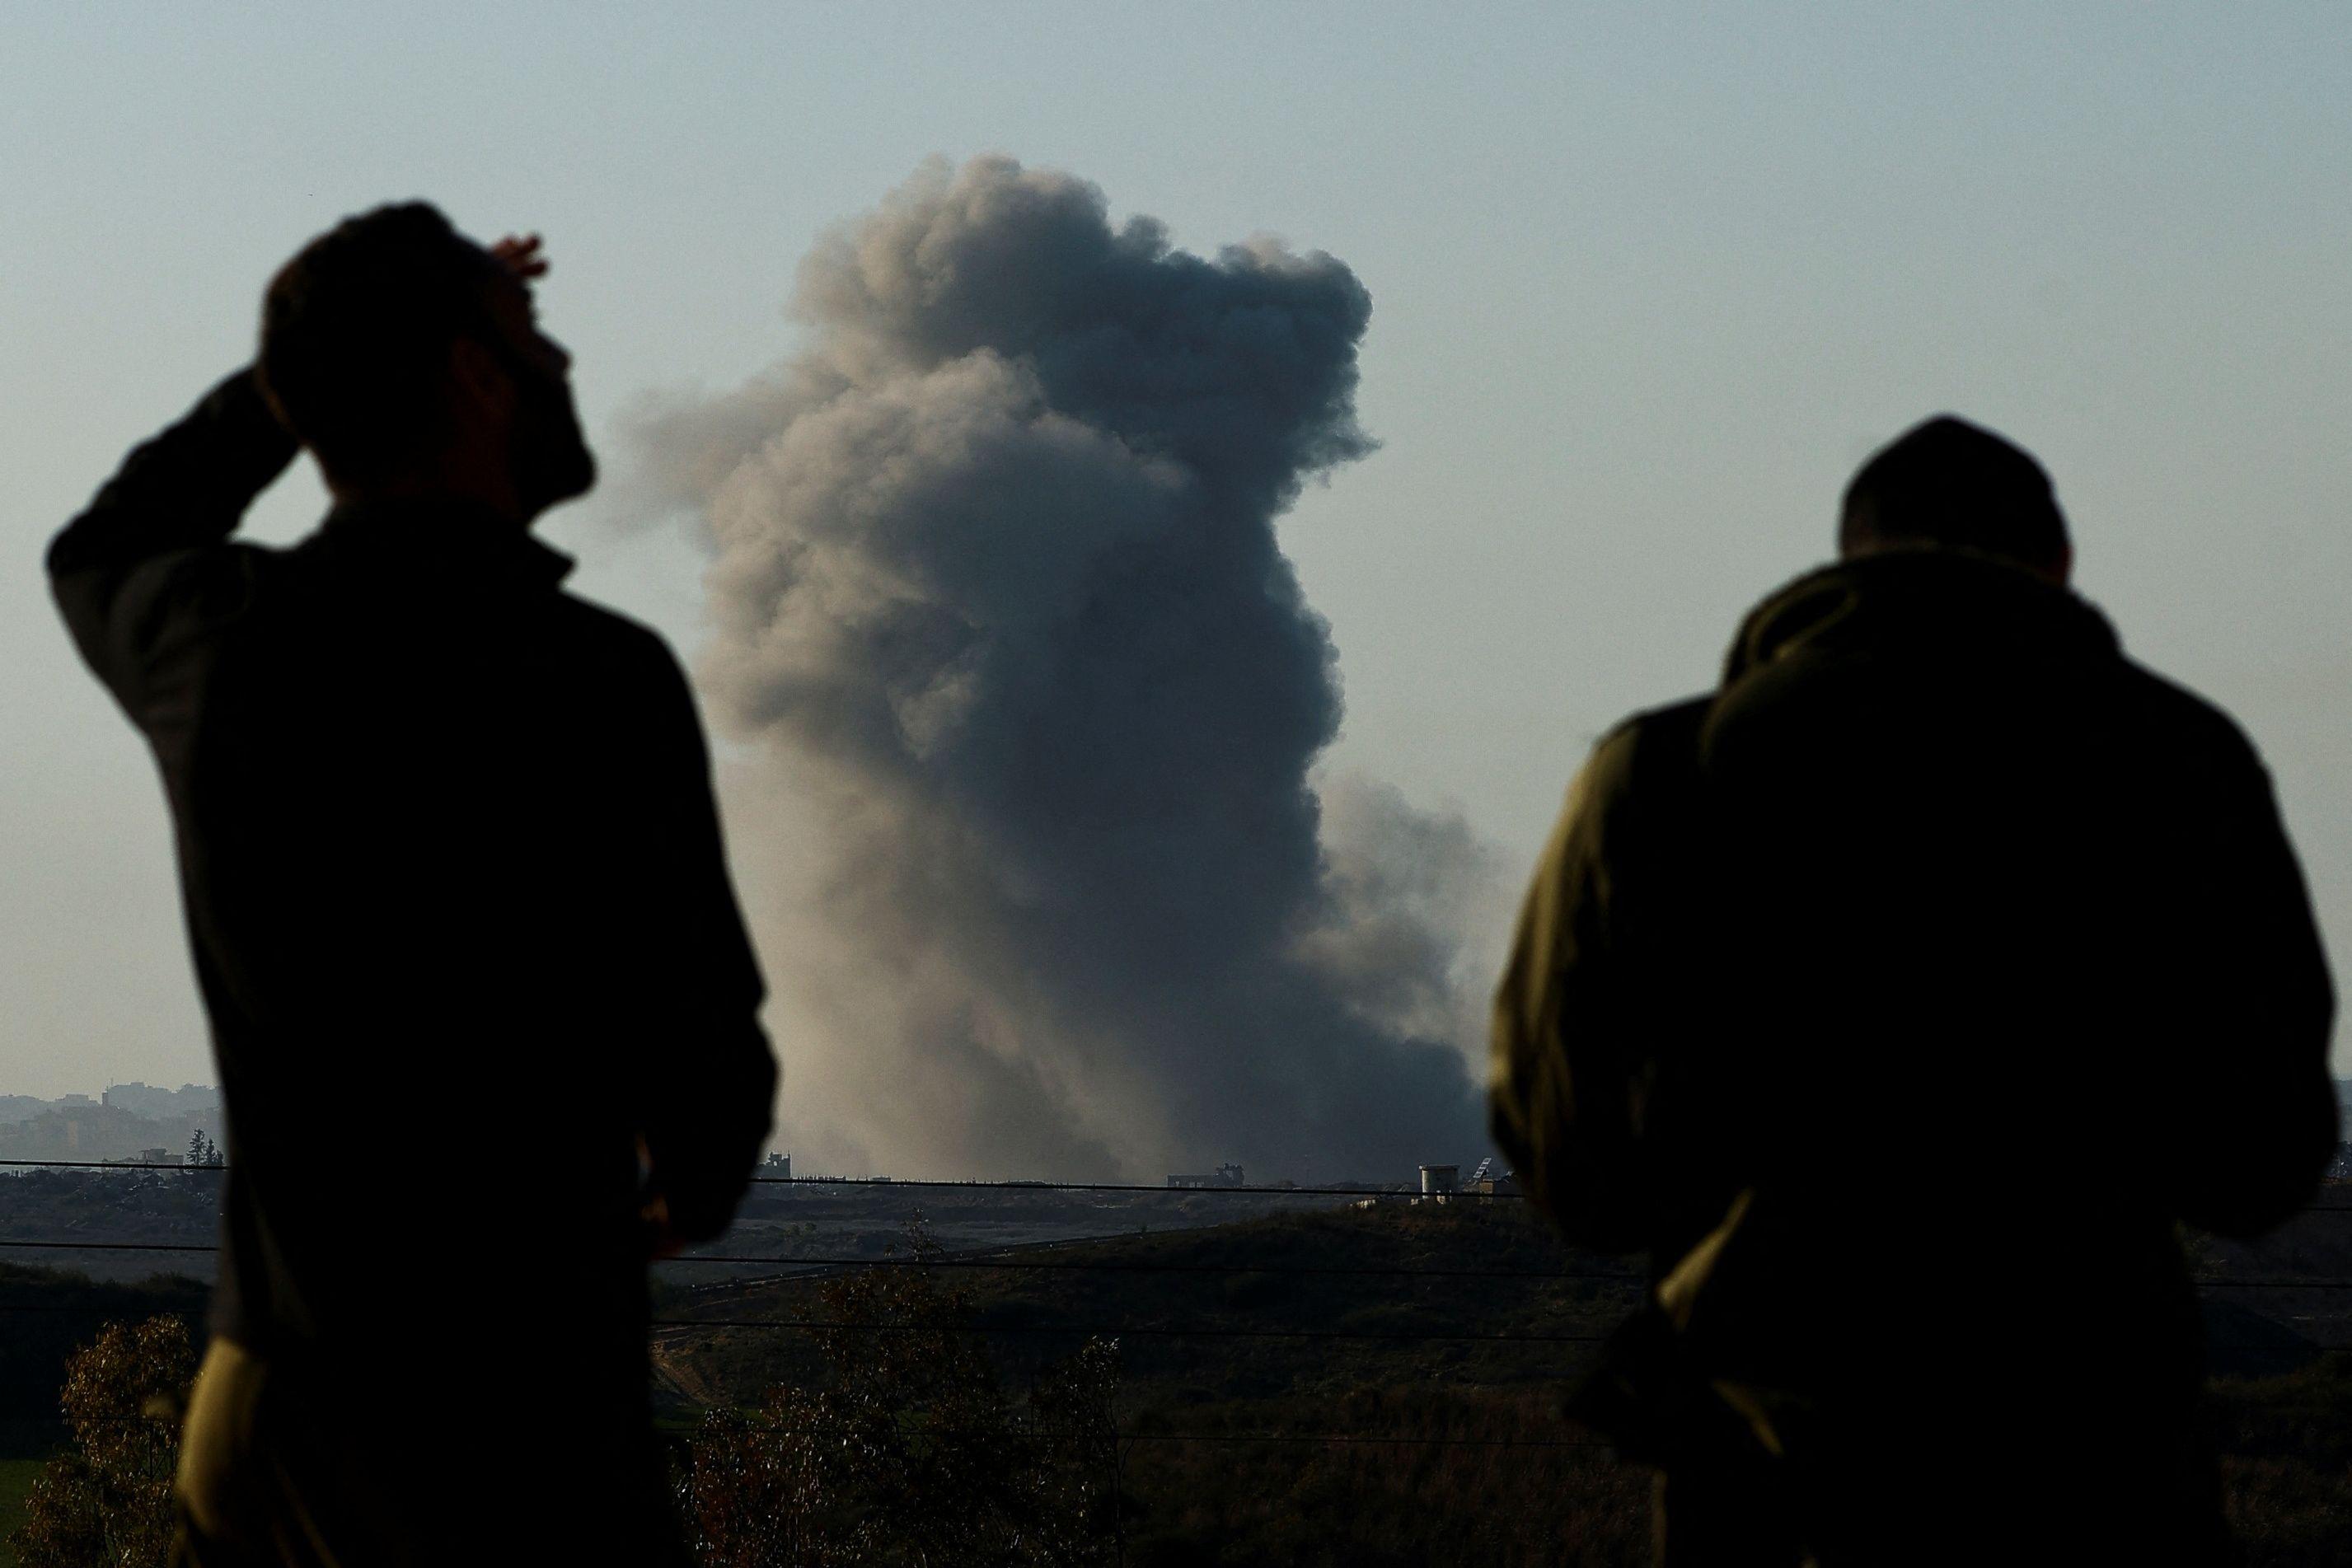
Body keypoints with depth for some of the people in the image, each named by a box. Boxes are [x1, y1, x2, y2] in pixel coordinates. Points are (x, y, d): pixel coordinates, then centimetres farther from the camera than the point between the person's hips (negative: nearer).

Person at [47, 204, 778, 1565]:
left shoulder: (221, 642, 3)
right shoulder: (596, 682, -15)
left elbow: (103, 557, 30)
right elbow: (701, 1061, -8)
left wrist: (342, 350, 28)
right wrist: (691, 1193, 15)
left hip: (261, 1402, 7)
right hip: (518, 1429, -7)